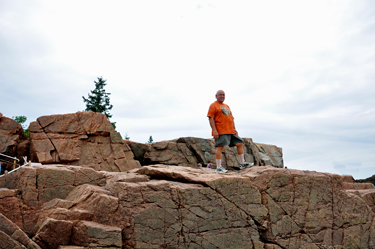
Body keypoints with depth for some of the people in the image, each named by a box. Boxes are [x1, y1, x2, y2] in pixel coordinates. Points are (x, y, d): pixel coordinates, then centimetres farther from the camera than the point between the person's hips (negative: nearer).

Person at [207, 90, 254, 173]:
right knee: (220, 147, -11)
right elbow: (211, 118, -9)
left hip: (230, 131, 8)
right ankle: (218, 168, -7)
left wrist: (234, 129, 14)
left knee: (240, 143, 6)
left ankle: (242, 164, 14)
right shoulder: (213, 106, 1)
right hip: (220, 131, -8)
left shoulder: (227, 106, 25)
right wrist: (214, 130, -18)